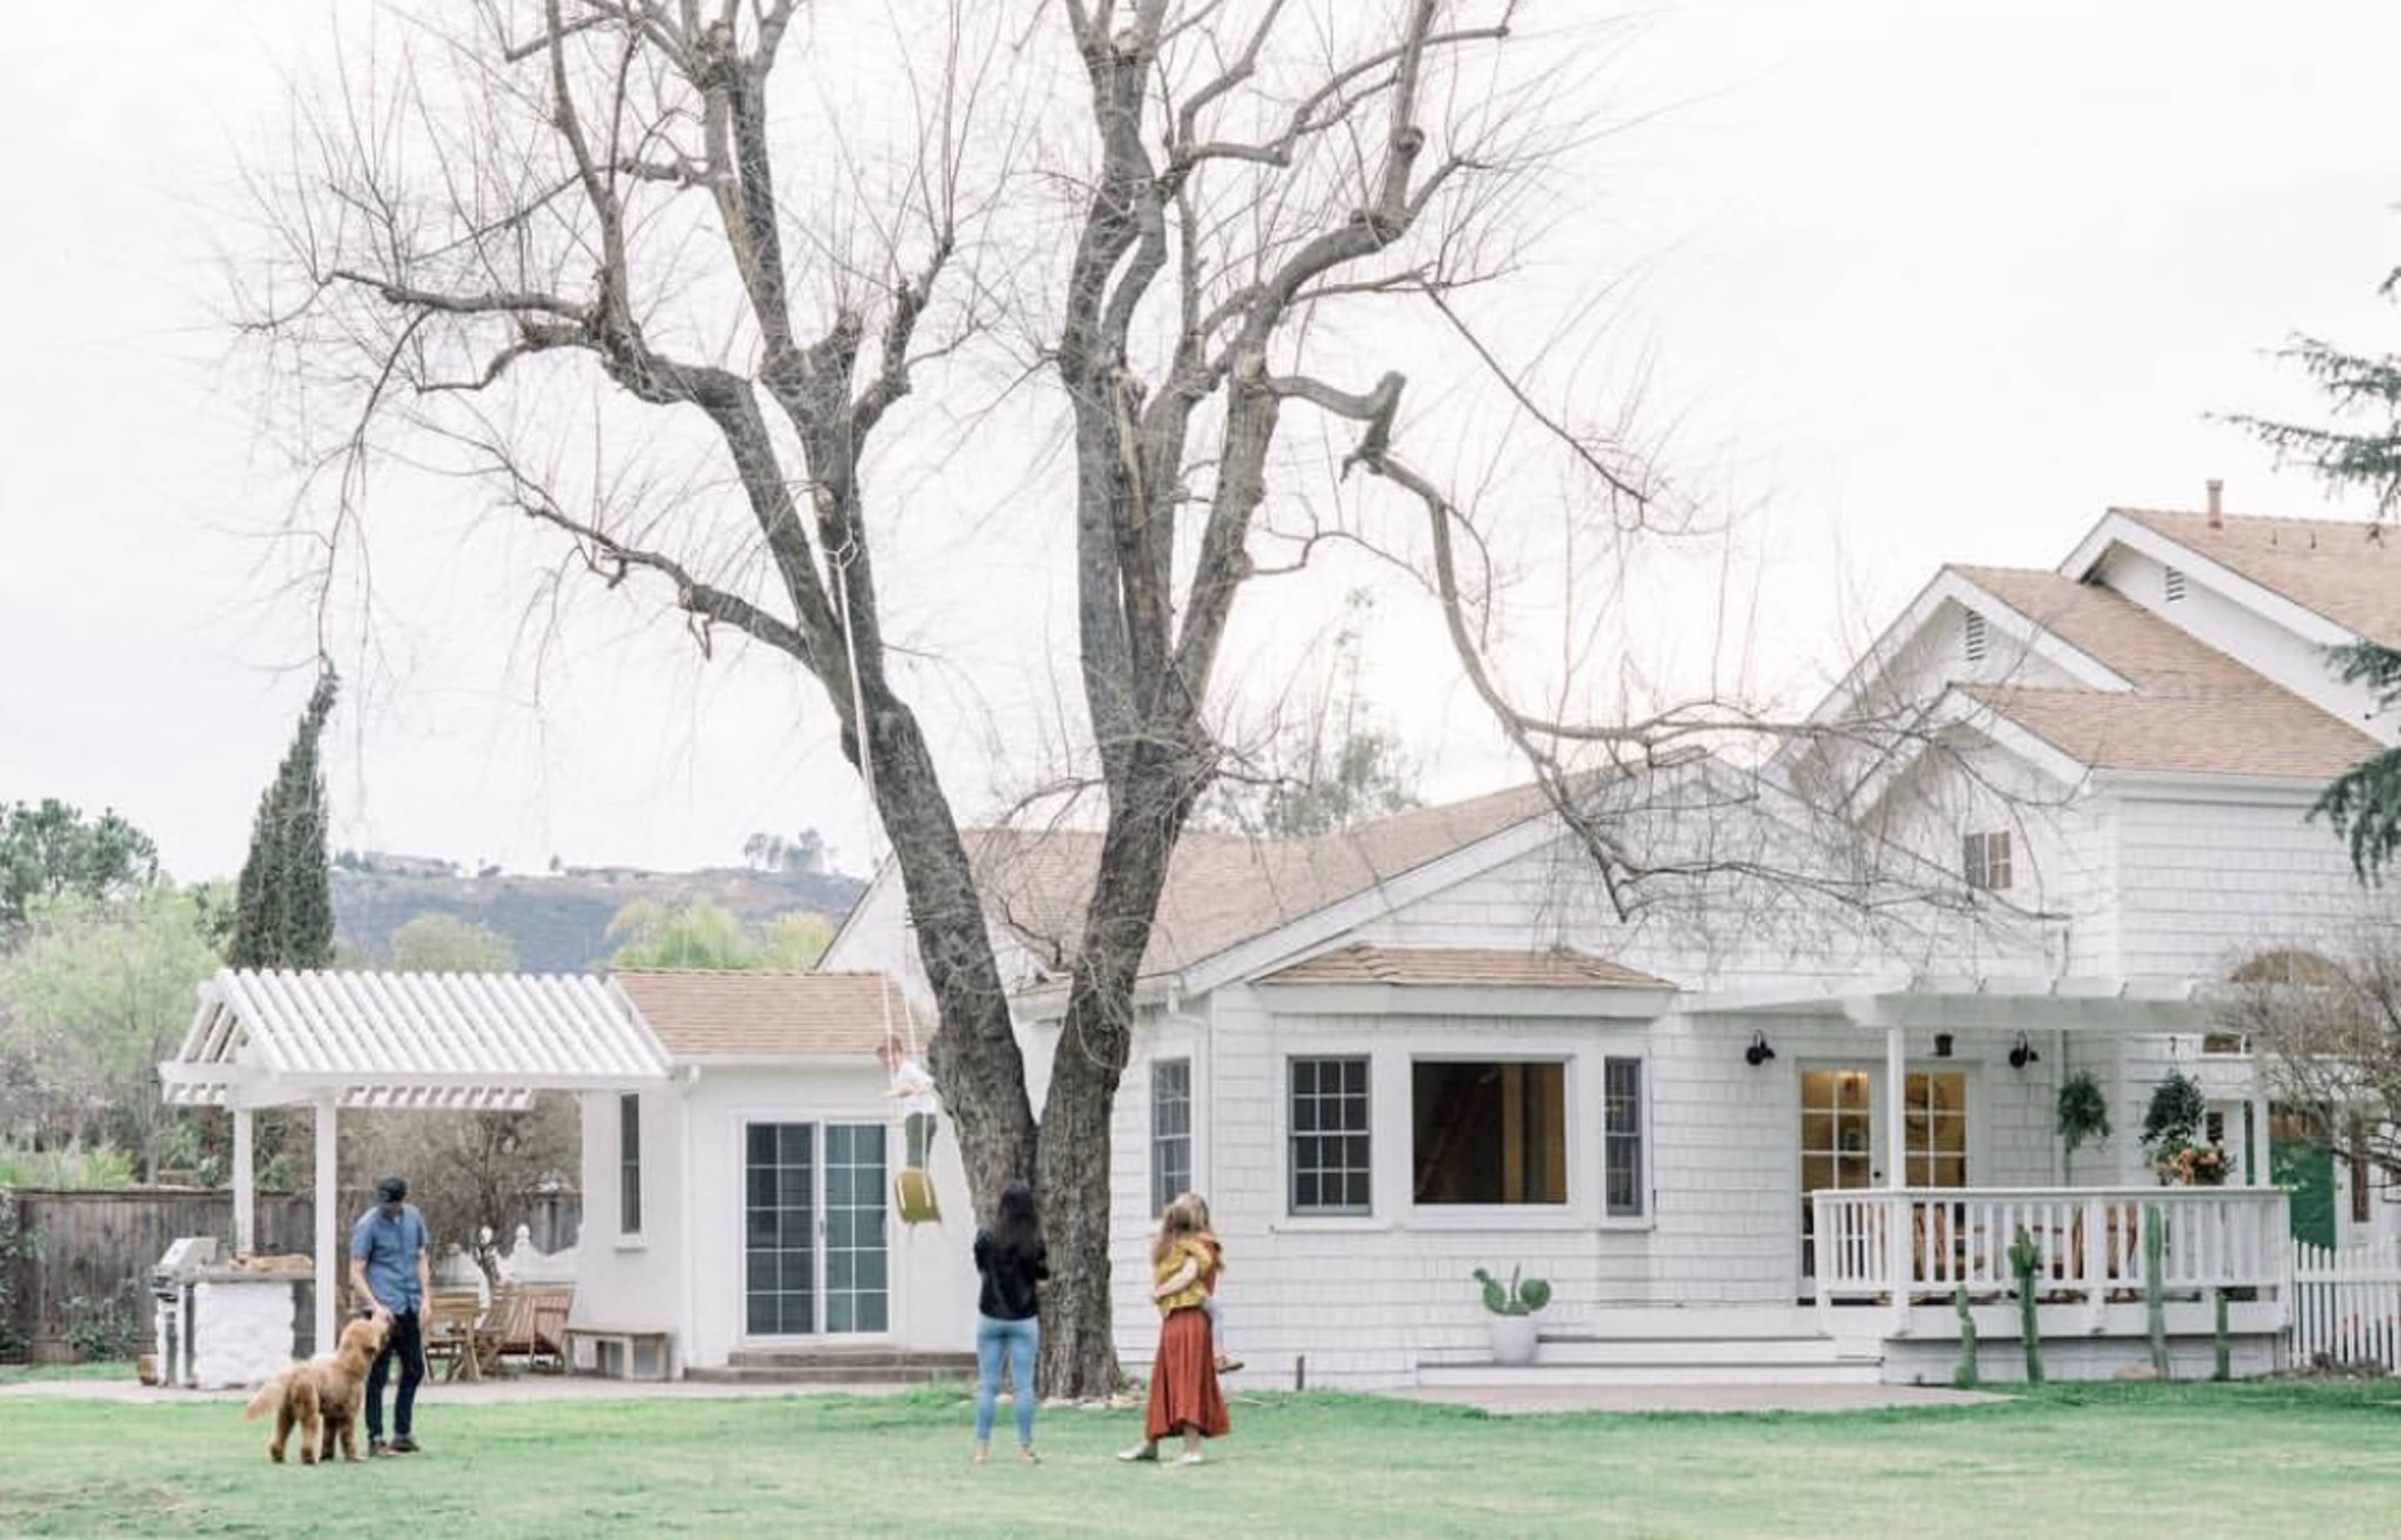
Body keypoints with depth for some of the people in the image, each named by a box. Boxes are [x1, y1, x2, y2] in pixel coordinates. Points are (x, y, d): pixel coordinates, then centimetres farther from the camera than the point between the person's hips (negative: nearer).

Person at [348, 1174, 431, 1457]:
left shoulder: (414, 1217, 7)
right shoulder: (368, 1226, -10)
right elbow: (356, 1273, -11)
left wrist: (425, 1298, 6)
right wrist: (375, 1306, -20)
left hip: (409, 1307, 6)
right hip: (383, 1308, -6)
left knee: (414, 1370, 11)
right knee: (378, 1374, -4)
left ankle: (403, 1433, 22)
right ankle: (375, 1439, 1)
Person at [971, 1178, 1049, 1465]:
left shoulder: (987, 1238, -5)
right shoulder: (1034, 1242, -9)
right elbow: (1042, 1280, -5)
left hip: (990, 1317, 1)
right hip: (1024, 1319, -1)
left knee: (987, 1385, 7)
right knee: (1024, 1386, 4)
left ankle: (982, 1447, 8)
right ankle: (1025, 1448, 5)